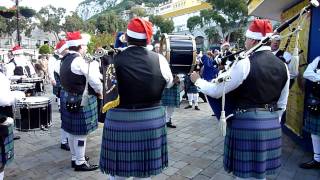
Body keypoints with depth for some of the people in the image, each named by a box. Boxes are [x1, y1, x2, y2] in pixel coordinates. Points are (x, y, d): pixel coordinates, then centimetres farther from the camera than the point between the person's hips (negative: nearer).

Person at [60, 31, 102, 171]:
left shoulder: (65, 60, 10)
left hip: (67, 98, 10)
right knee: (80, 132, 1)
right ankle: (80, 162, 14)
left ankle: (75, 158, 32)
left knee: (72, 130, 18)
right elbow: (94, 81, -18)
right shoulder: (79, 61, -20)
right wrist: (100, 92, -1)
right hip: (79, 101, -10)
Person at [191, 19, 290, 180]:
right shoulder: (282, 66, 6)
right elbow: (282, 104, 13)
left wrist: (197, 80, 5)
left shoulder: (245, 64, -16)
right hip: (272, 125, 7)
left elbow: (216, 91, -12)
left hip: (246, 123, -7)